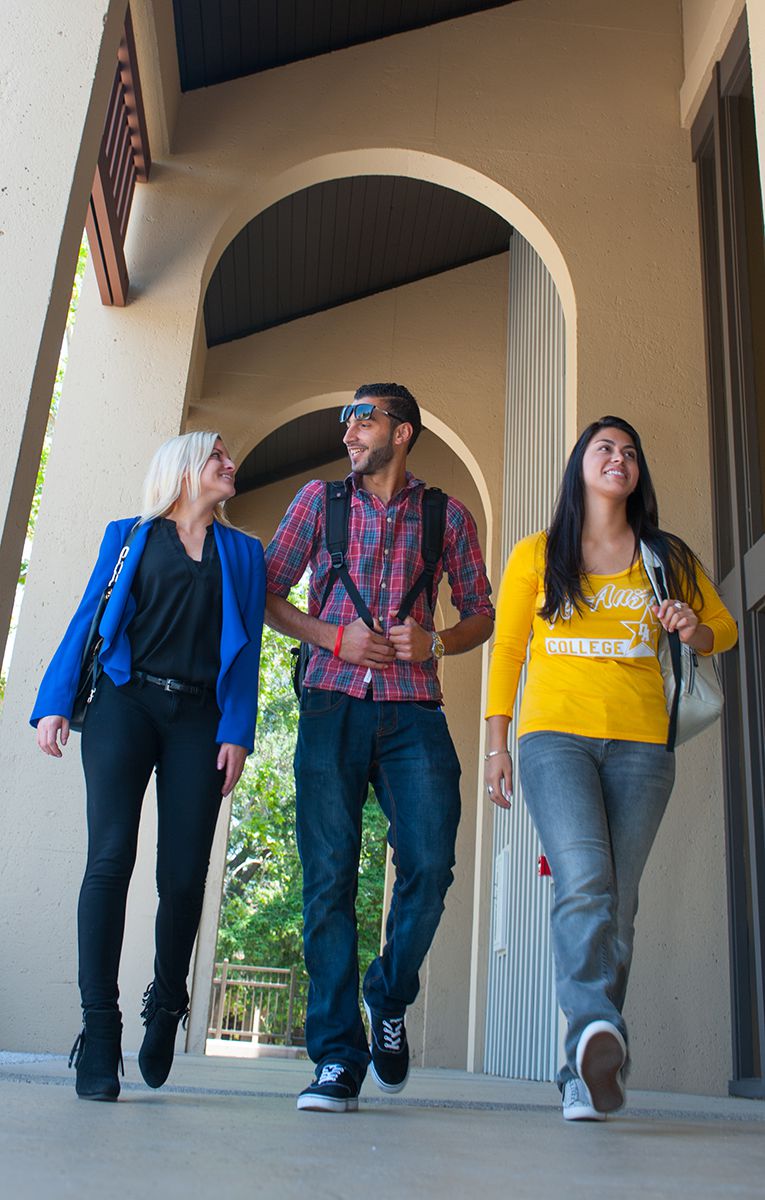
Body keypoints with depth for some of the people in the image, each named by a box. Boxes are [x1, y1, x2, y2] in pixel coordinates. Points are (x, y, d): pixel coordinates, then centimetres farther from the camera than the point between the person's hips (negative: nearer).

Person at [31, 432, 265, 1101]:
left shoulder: (243, 552, 19)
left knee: (184, 876, -4)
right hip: (125, 703, -1)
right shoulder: (129, 537, 16)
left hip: (198, 719, 1)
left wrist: (237, 733, -2)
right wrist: (54, 704, -4)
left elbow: (246, 650, 10)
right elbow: (89, 618, 9)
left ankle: (166, 1004, 21)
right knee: (111, 858, -14)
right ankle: (99, 1033, -7)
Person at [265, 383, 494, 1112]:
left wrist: (436, 642, -5)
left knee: (430, 865, -11)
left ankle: (389, 998, 18)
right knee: (328, 875, -4)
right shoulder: (319, 499, 13)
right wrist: (333, 636, -6)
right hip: (333, 706, 0)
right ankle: (338, 1058, 6)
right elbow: (267, 595, 10)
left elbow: (482, 614, 16)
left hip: (412, 712, 0)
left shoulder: (448, 516, 13)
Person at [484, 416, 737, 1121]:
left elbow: (725, 626, 24)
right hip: (555, 737, -2)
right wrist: (497, 745, 6)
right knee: (584, 884, -23)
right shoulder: (536, 554, 12)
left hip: (641, 745, 2)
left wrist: (695, 631, -1)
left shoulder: (667, 558, 16)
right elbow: (506, 650, 12)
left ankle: (587, 1069, 10)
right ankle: (598, 1034, -33)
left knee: (617, 904, 1)